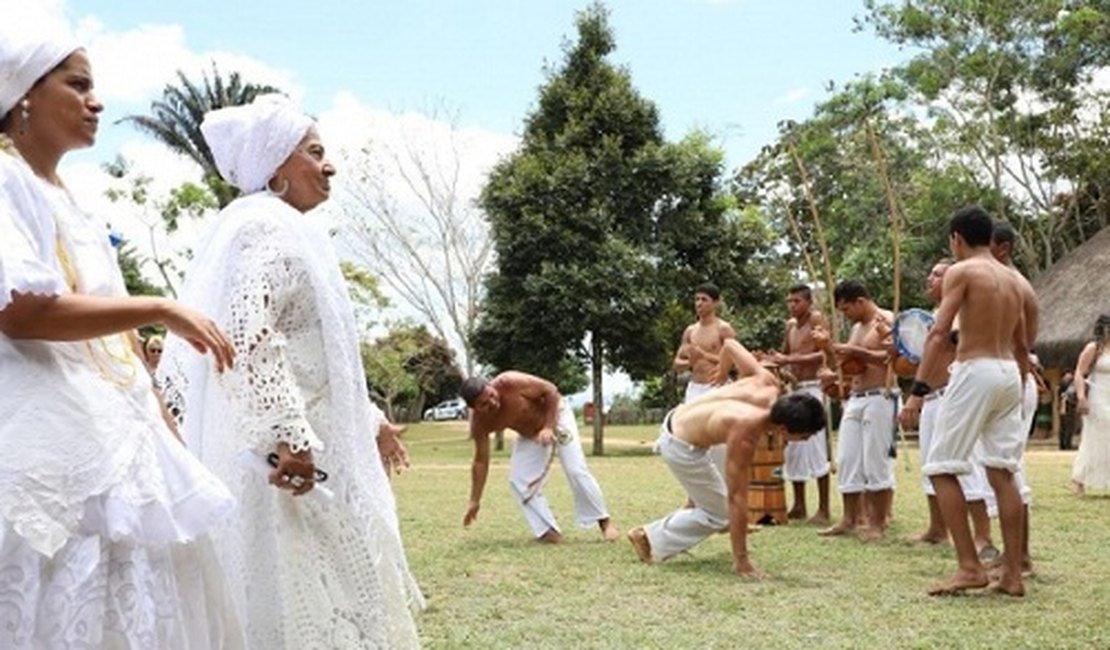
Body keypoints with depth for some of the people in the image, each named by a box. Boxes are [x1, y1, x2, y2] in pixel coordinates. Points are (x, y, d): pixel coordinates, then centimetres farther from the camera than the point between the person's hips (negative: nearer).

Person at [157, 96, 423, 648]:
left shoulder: (282, 230, 20)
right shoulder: (270, 228, -12)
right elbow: (249, 332, -27)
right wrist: (288, 434, -31)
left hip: (274, 452, 10)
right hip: (281, 460, -10)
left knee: (291, 595, 15)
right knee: (302, 601, -4)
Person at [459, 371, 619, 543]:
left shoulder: (510, 383, -37)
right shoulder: (479, 422, -22)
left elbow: (550, 390, -24)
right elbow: (480, 461, -12)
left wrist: (549, 426, -30)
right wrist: (474, 502, -11)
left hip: (555, 413, -5)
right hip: (530, 434, 5)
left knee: (576, 470, -13)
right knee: (518, 480, -8)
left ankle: (604, 522, 1)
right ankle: (548, 532, -1)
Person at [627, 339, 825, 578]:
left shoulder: (768, 383, -18)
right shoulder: (744, 436, -34)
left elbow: (729, 344, -2)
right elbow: (737, 499, -30)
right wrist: (741, 560, -26)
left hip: (676, 421, 8)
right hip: (681, 447, -8)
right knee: (718, 513, 2)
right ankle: (650, 538, 11)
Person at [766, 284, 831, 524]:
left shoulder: (817, 319, -6)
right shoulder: (791, 325, 16)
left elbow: (824, 354, -17)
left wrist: (789, 360, -22)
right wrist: (775, 360, 7)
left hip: (812, 389, -8)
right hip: (793, 389, 8)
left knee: (816, 448, -9)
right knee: (793, 448, 8)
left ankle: (823, 510, -6)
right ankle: (798, 506, 15)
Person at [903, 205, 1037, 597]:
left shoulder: (961, 272, -5)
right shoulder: (1016, 281, 16)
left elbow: (939, 333, -14)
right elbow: (1023, 346, 18)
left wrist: (918, 388, -16)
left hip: (975, 372, -7)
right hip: (1010, 374, 7)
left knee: (942, 468, 0)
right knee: (1002, 472, 9)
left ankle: (970, 567, -5)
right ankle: (1012, 574, 9)